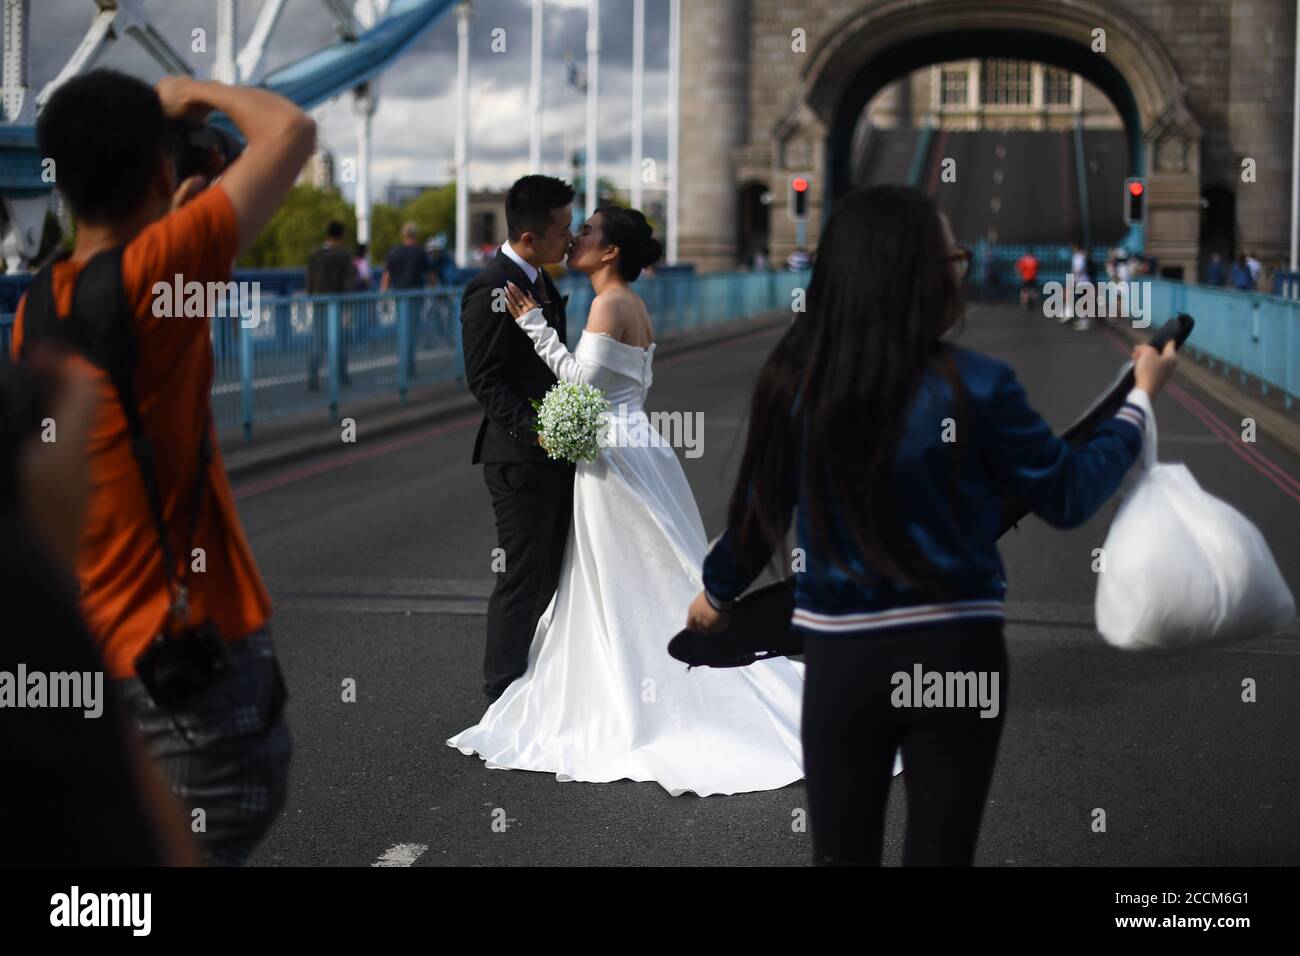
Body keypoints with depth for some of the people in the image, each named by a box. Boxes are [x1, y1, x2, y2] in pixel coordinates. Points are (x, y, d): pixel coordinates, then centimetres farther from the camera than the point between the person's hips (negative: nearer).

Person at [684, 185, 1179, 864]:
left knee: (842, 852, 14)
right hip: (954, 653, -1)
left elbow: (759, 508, 7)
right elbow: (1068, 497, -1)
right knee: (940, 852, 12)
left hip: (842, 659, 1)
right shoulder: (975, 386, -13)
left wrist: (718, 589, 28)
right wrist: (1140, 398, 13)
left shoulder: (793, 382, -6)